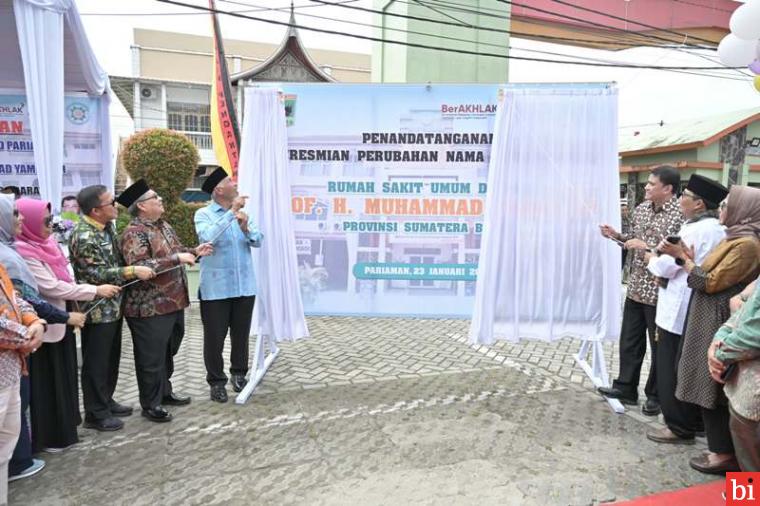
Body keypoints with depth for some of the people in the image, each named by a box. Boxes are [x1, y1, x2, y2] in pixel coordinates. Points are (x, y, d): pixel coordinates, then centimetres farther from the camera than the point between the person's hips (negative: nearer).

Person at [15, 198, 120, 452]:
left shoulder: (44, 243, 6)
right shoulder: (22, 252, -20)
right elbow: (51, 287, -23)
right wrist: (95, 290, -19)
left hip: (60, 321, 9)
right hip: (44, 326, -9)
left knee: (62, 378, 19)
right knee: (46, 382, 5)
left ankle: (62, 427, 34)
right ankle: (47, 437, 21)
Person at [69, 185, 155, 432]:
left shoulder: (106, 227, 7)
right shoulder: (83, 236, -22)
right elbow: (97, 274, -23)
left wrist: (137, 265, 8)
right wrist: (133, 271, -24)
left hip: (113, 306, 9)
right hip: (97, 309, -9)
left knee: (111, 358, 19)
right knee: (96, 362, 5)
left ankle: (106, 401, 35)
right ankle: (95, 413, 19)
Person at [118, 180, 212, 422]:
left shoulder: (164, 225, 13)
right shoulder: (134, 233, -15)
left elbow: (176, 251, 25)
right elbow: (139, 267, -28)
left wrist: (194, 252, 5)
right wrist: (177, 259, -27)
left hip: (174, 302, 9)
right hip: (150, 308, -9)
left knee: (168, 352, 21)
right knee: (151, 357, 3)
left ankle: (164, 391, 37)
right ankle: (151, 404, 18)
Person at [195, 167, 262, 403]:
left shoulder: (242, 212, 9)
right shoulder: (203, 214, -4)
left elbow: (258, 241, 2)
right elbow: (207, 237, -23)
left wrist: (246, 228, -18)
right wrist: (231, 212, -22)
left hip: (244, 285, 4)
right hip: (216, 288, -4)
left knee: (241, 334, 14)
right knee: (215, 337, 5)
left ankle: (239, 373, 32)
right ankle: (216, 381, 20)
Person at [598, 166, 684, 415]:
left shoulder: (680, 215, -17)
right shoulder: (641, 209, 7)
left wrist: (647, 248, -24)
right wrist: (616, 235, 1)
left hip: (660, 292, -7)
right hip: (636, 287, 7)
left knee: (660, 346, 8)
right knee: (629, 340, 16)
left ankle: (656, 396, 25)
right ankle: (626, 387, 30)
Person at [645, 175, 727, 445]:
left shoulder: (695, 230, -18)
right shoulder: (719, 230, 11)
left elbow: (666, 267, -17)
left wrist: (652, 258, 2)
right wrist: (668, 252, 6)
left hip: (680, 310, -9)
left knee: (672, 370, 2)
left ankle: (679, 427, 11)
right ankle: (696, 421, 28)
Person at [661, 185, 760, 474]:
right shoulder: (735, 238, 13)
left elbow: (711, 282, -18)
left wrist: (683, 258, -11)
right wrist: (688, 257, 1)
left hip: (719, 325, -10)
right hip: (710, 321, 10)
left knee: (714, 388, 0)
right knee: (712, 387, 16)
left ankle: (724, 453, 11)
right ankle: (721, 446, 28)